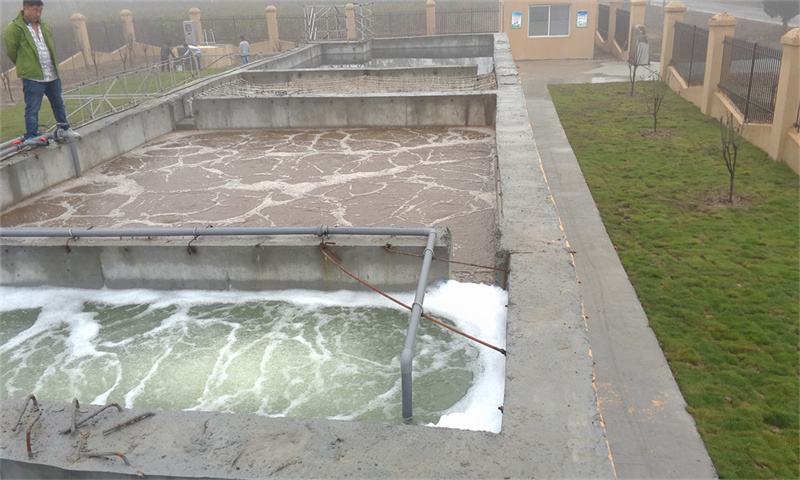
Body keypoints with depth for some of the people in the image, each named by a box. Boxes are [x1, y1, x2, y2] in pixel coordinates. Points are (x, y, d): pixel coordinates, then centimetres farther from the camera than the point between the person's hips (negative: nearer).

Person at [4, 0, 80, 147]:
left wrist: (53, 66, 16)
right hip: (32, 77, -7)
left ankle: (63, 129, 31)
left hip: (52, 74, 7)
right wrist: (25, 66, 6)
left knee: (58, 104, 17)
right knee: (32, 109, -4)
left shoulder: (44, 26, 12)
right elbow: (11, 51, -4)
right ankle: (31, 136, 2)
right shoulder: (15, 28, -8)